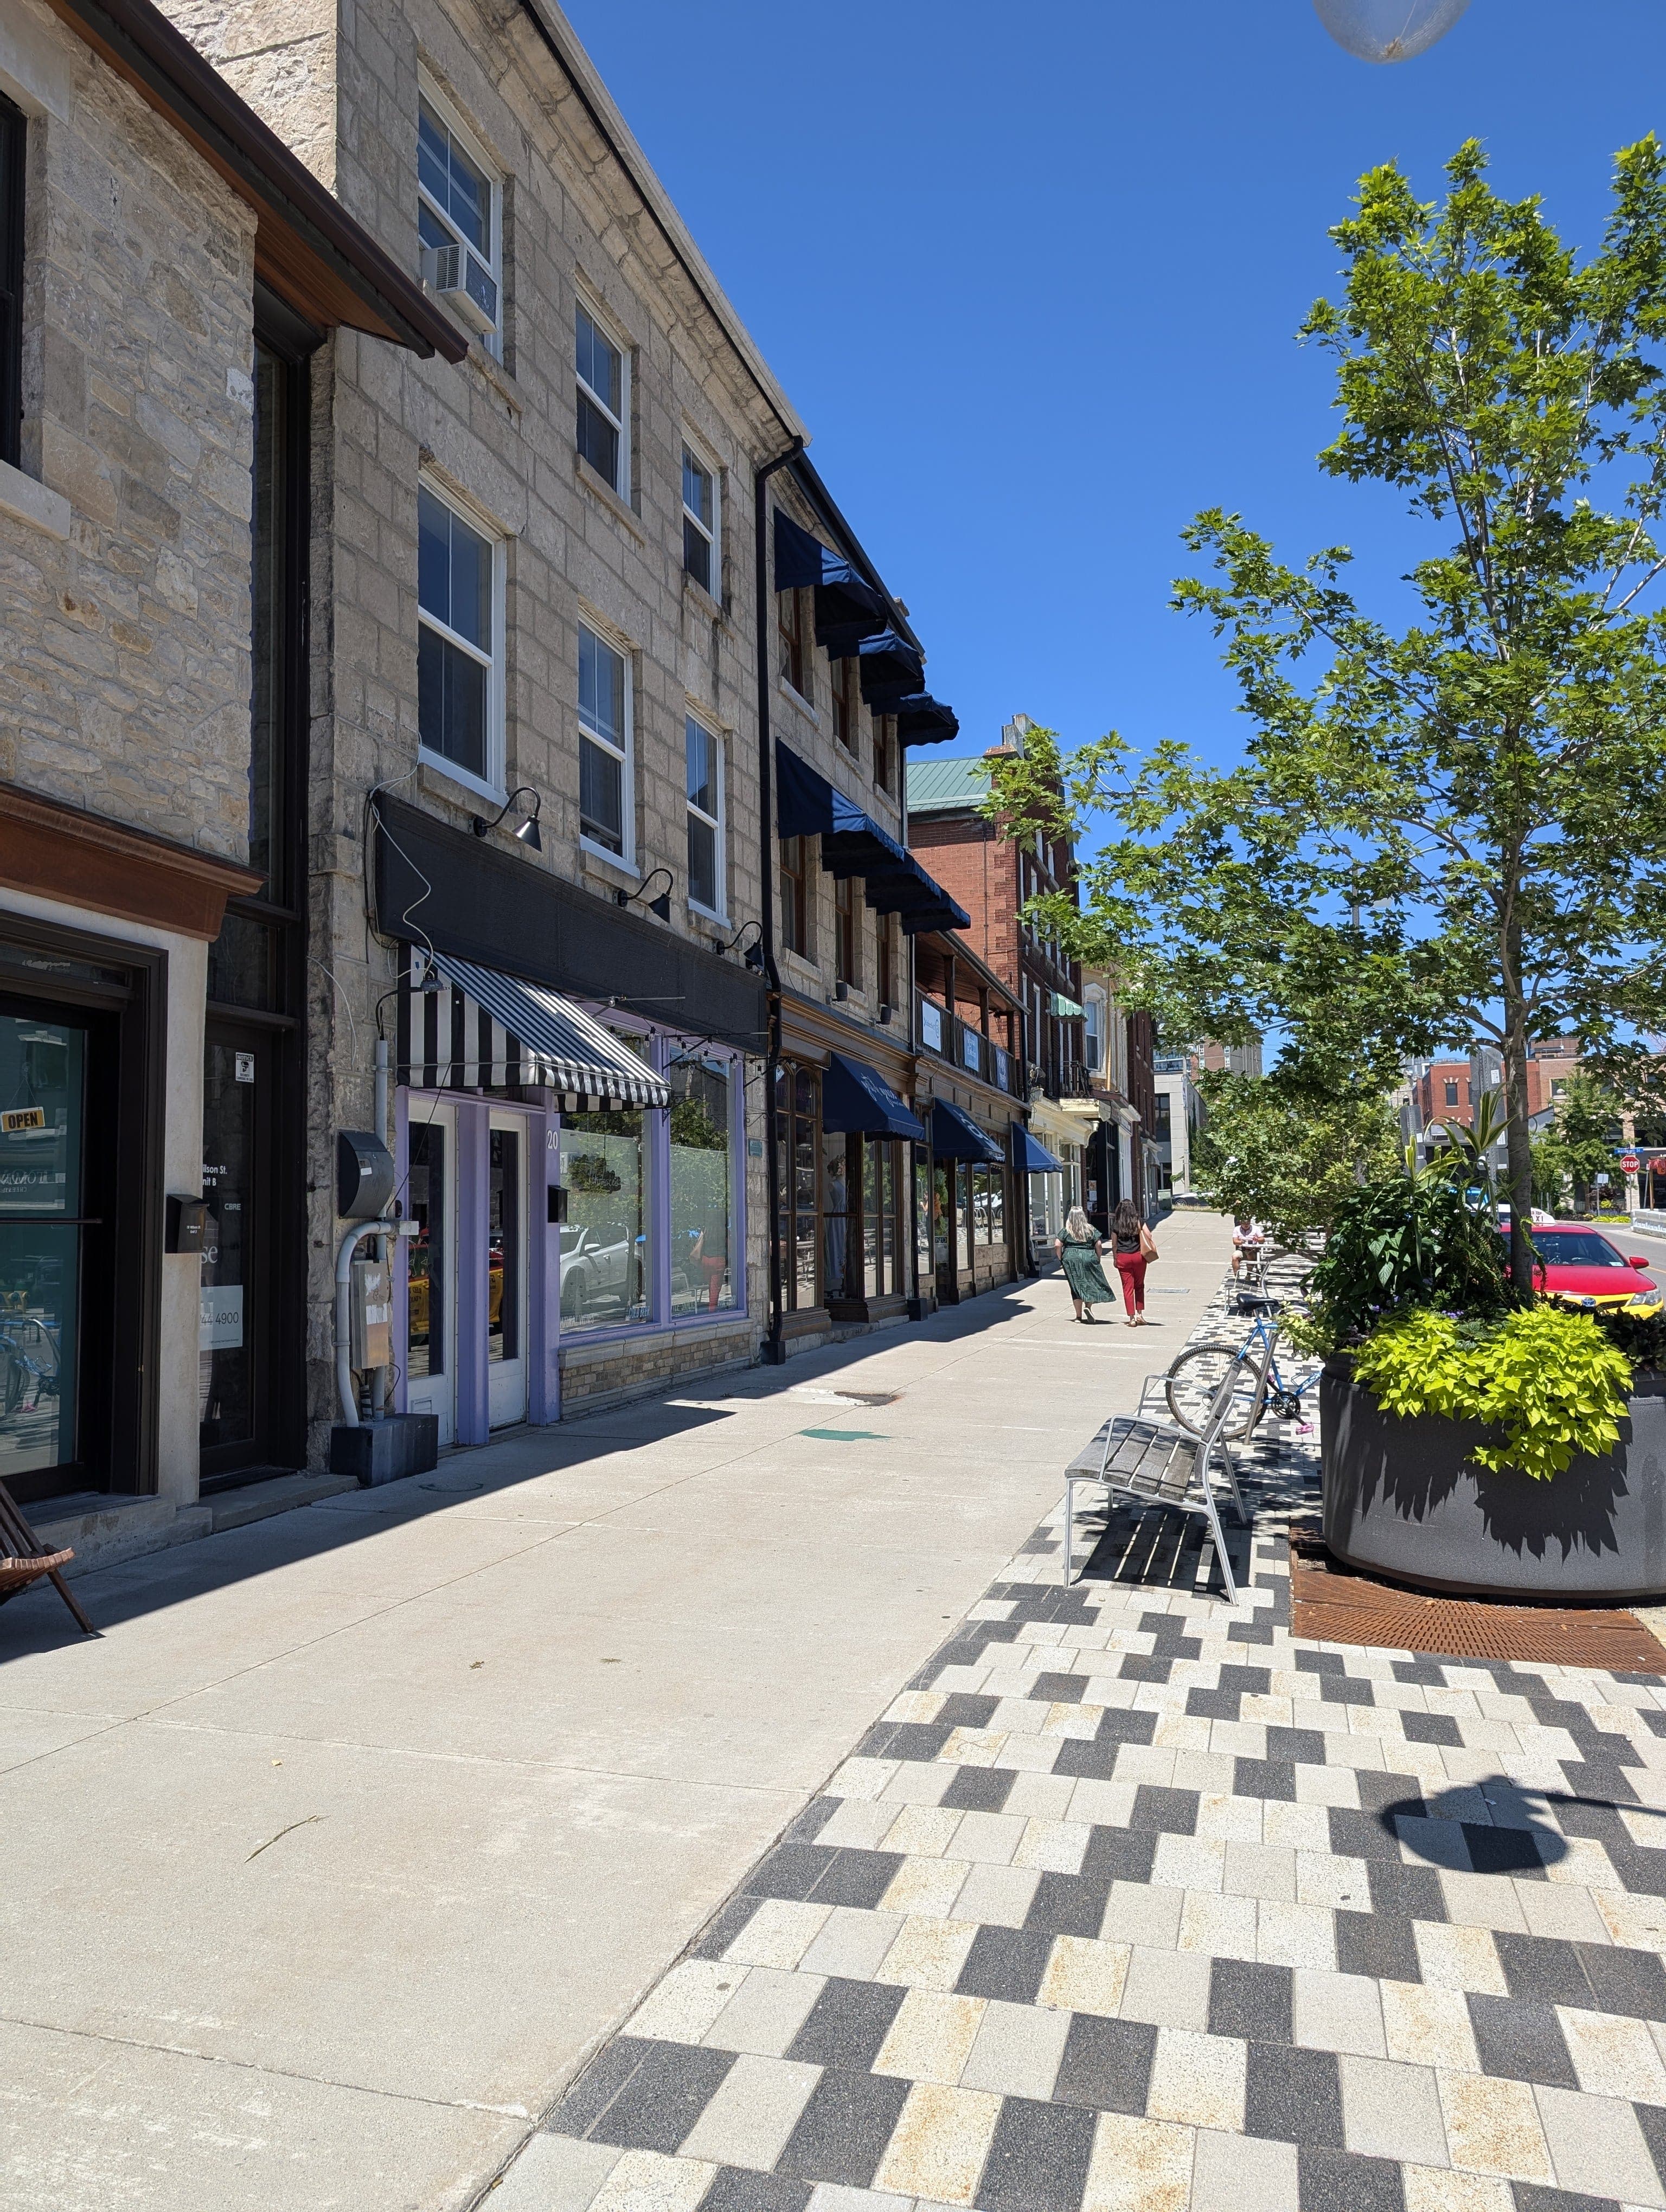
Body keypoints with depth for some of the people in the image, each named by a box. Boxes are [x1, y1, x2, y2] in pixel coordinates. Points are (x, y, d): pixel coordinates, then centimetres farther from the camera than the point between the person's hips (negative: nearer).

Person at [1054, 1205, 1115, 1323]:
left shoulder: (1066, 1231, 2)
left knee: (1076, 1286, 5)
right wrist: (1098, 1259, 9)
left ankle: (1079, 1315, 7)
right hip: (1089, 1258, 0)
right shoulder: (1091, 1230, 5)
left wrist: (1061, 1258, 6)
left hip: (1071, 1259, 0)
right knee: (1091, 1284, 12)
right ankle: (1088, 1307, -10)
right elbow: (1098, 1245, -1)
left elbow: (1057, 1245, -6)